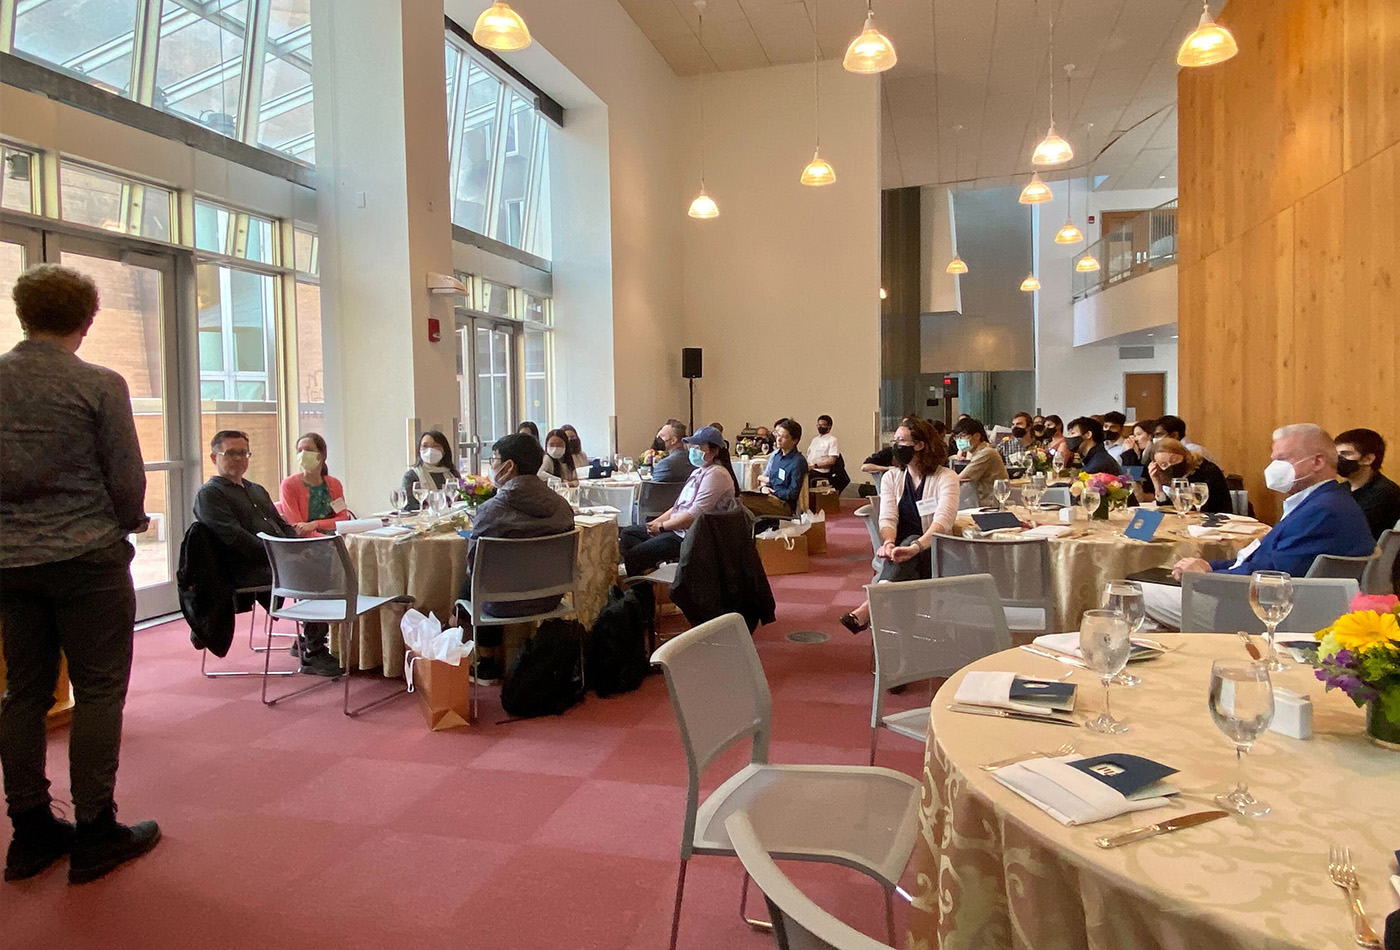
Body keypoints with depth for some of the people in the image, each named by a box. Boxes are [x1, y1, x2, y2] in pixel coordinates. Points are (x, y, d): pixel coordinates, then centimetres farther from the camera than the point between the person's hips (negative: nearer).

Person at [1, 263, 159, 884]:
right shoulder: (100, 386, -11)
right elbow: (127, 478, -9)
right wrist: (128, 523, 11)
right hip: (87, 556, -5)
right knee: (98, 691, 2)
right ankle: (94, 833, 8)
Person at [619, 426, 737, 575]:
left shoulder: (716, 474, -16)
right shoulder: (700, 472, 17)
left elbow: (695, 515, -23)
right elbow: (679, 505, 20)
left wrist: (662, 526, -13)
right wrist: (656, 522, 4)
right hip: (679, 528, 11)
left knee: (632, 556, -16)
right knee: (628, 533, 12)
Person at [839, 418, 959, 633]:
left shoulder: (945, 478, -3)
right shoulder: (892, 478, 11)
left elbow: (944, 519, -22)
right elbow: (887, 518, -4)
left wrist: (915, 547, -40)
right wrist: (888, 543, -28)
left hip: (934, 555, -3)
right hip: (900, 556, 3)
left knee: (911, 540, -35)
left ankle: (868, 608, -48)